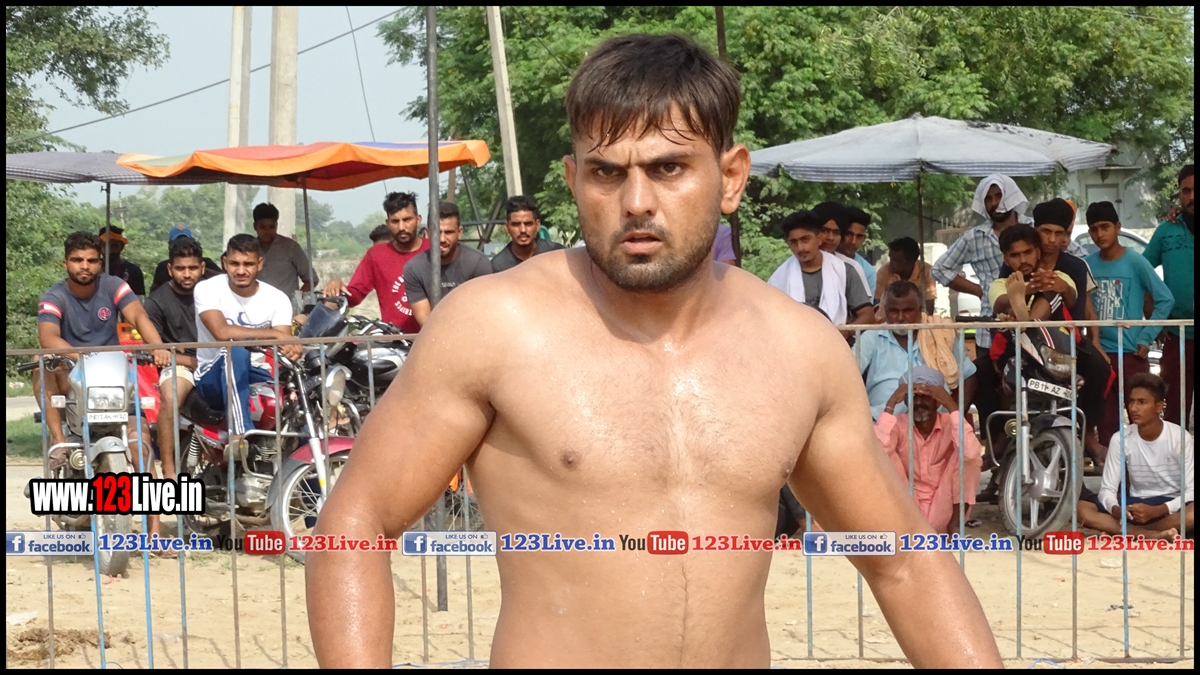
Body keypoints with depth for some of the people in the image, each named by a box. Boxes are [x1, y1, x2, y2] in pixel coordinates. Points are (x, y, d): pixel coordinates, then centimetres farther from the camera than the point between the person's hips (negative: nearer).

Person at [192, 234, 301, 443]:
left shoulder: (277, 299, 0)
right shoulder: (207, 290, -9)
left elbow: (285, 346, -12)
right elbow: (221, 332, -27)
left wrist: (291, 352, -37)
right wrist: (274, 334, -31)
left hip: (255, 375, 4)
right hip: (213, 378, -4)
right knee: (235, 351, -36)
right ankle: (238, 436, -46)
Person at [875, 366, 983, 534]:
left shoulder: (950, 423, -6)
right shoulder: (899, 424, -5)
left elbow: (972, 454, -29)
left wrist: (951, 406, -28)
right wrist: (891, 404, -26)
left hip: (942, 517, 0)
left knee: (969, 457, -20)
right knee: (885, 456, -19)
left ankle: (955, 522, -16)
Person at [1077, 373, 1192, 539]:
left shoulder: (1180, 438, -12)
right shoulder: (1120, 440, -5)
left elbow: (1191, 492, -15)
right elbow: (1107, 489, -5)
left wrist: (1156, 511, -32)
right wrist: (1116, 510, -30)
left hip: (1171, 506, -3)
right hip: (1136, 505, 3)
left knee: (1192, 514, -39)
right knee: (1082, 508, -24)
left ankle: (1128, 532, -26)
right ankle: (1154, 535, -32)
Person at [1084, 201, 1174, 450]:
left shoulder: (1135, 262, -9)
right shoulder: (1088, 265, 2)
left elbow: (1165, 299, -7)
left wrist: (1146, 338, -9)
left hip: (1131, 352, -4)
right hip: (1099, 352, 4)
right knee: (1106, 420, 10)